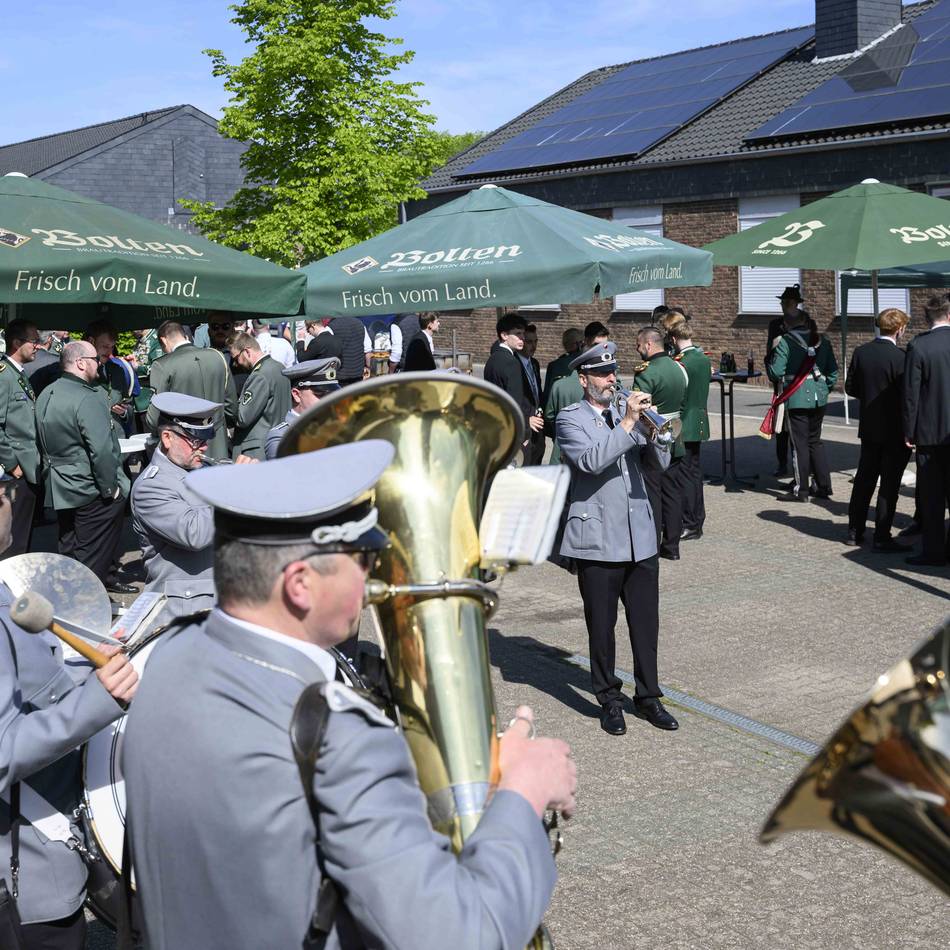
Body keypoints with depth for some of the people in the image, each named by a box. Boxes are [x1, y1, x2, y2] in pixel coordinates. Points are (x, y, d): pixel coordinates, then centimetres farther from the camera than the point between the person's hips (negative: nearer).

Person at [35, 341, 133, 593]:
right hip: (91, 492, -9)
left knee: (70, 549, 19)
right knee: (93, 555, 2)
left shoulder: (46, 395, 7)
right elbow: (102, 450, -27)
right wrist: (110, 487, -17)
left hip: (60, 488, 9)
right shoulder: (88, 399, -22)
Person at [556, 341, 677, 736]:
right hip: (598, 539, -5)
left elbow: (658, 464, 8)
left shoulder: (625, 413, 14)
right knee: (601, 625, 5)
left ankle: (648, 695, 21)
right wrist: (627, 424, -24)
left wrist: (652, 433, -11)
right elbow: (592, 460, -22)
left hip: (640, 537, 5)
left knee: (646, 621, 8)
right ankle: (608, 699, 18)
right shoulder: (570, 419, -3)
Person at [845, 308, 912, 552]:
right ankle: (882, 538, 4)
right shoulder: (899, 356, -18)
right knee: (889, 484, 1)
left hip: (869, 428, 6)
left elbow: (850, 387, 5)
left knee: (864, 479, 16)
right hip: (894, 431, -6)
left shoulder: (860, 352, 0)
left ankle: (855, 530, 22)